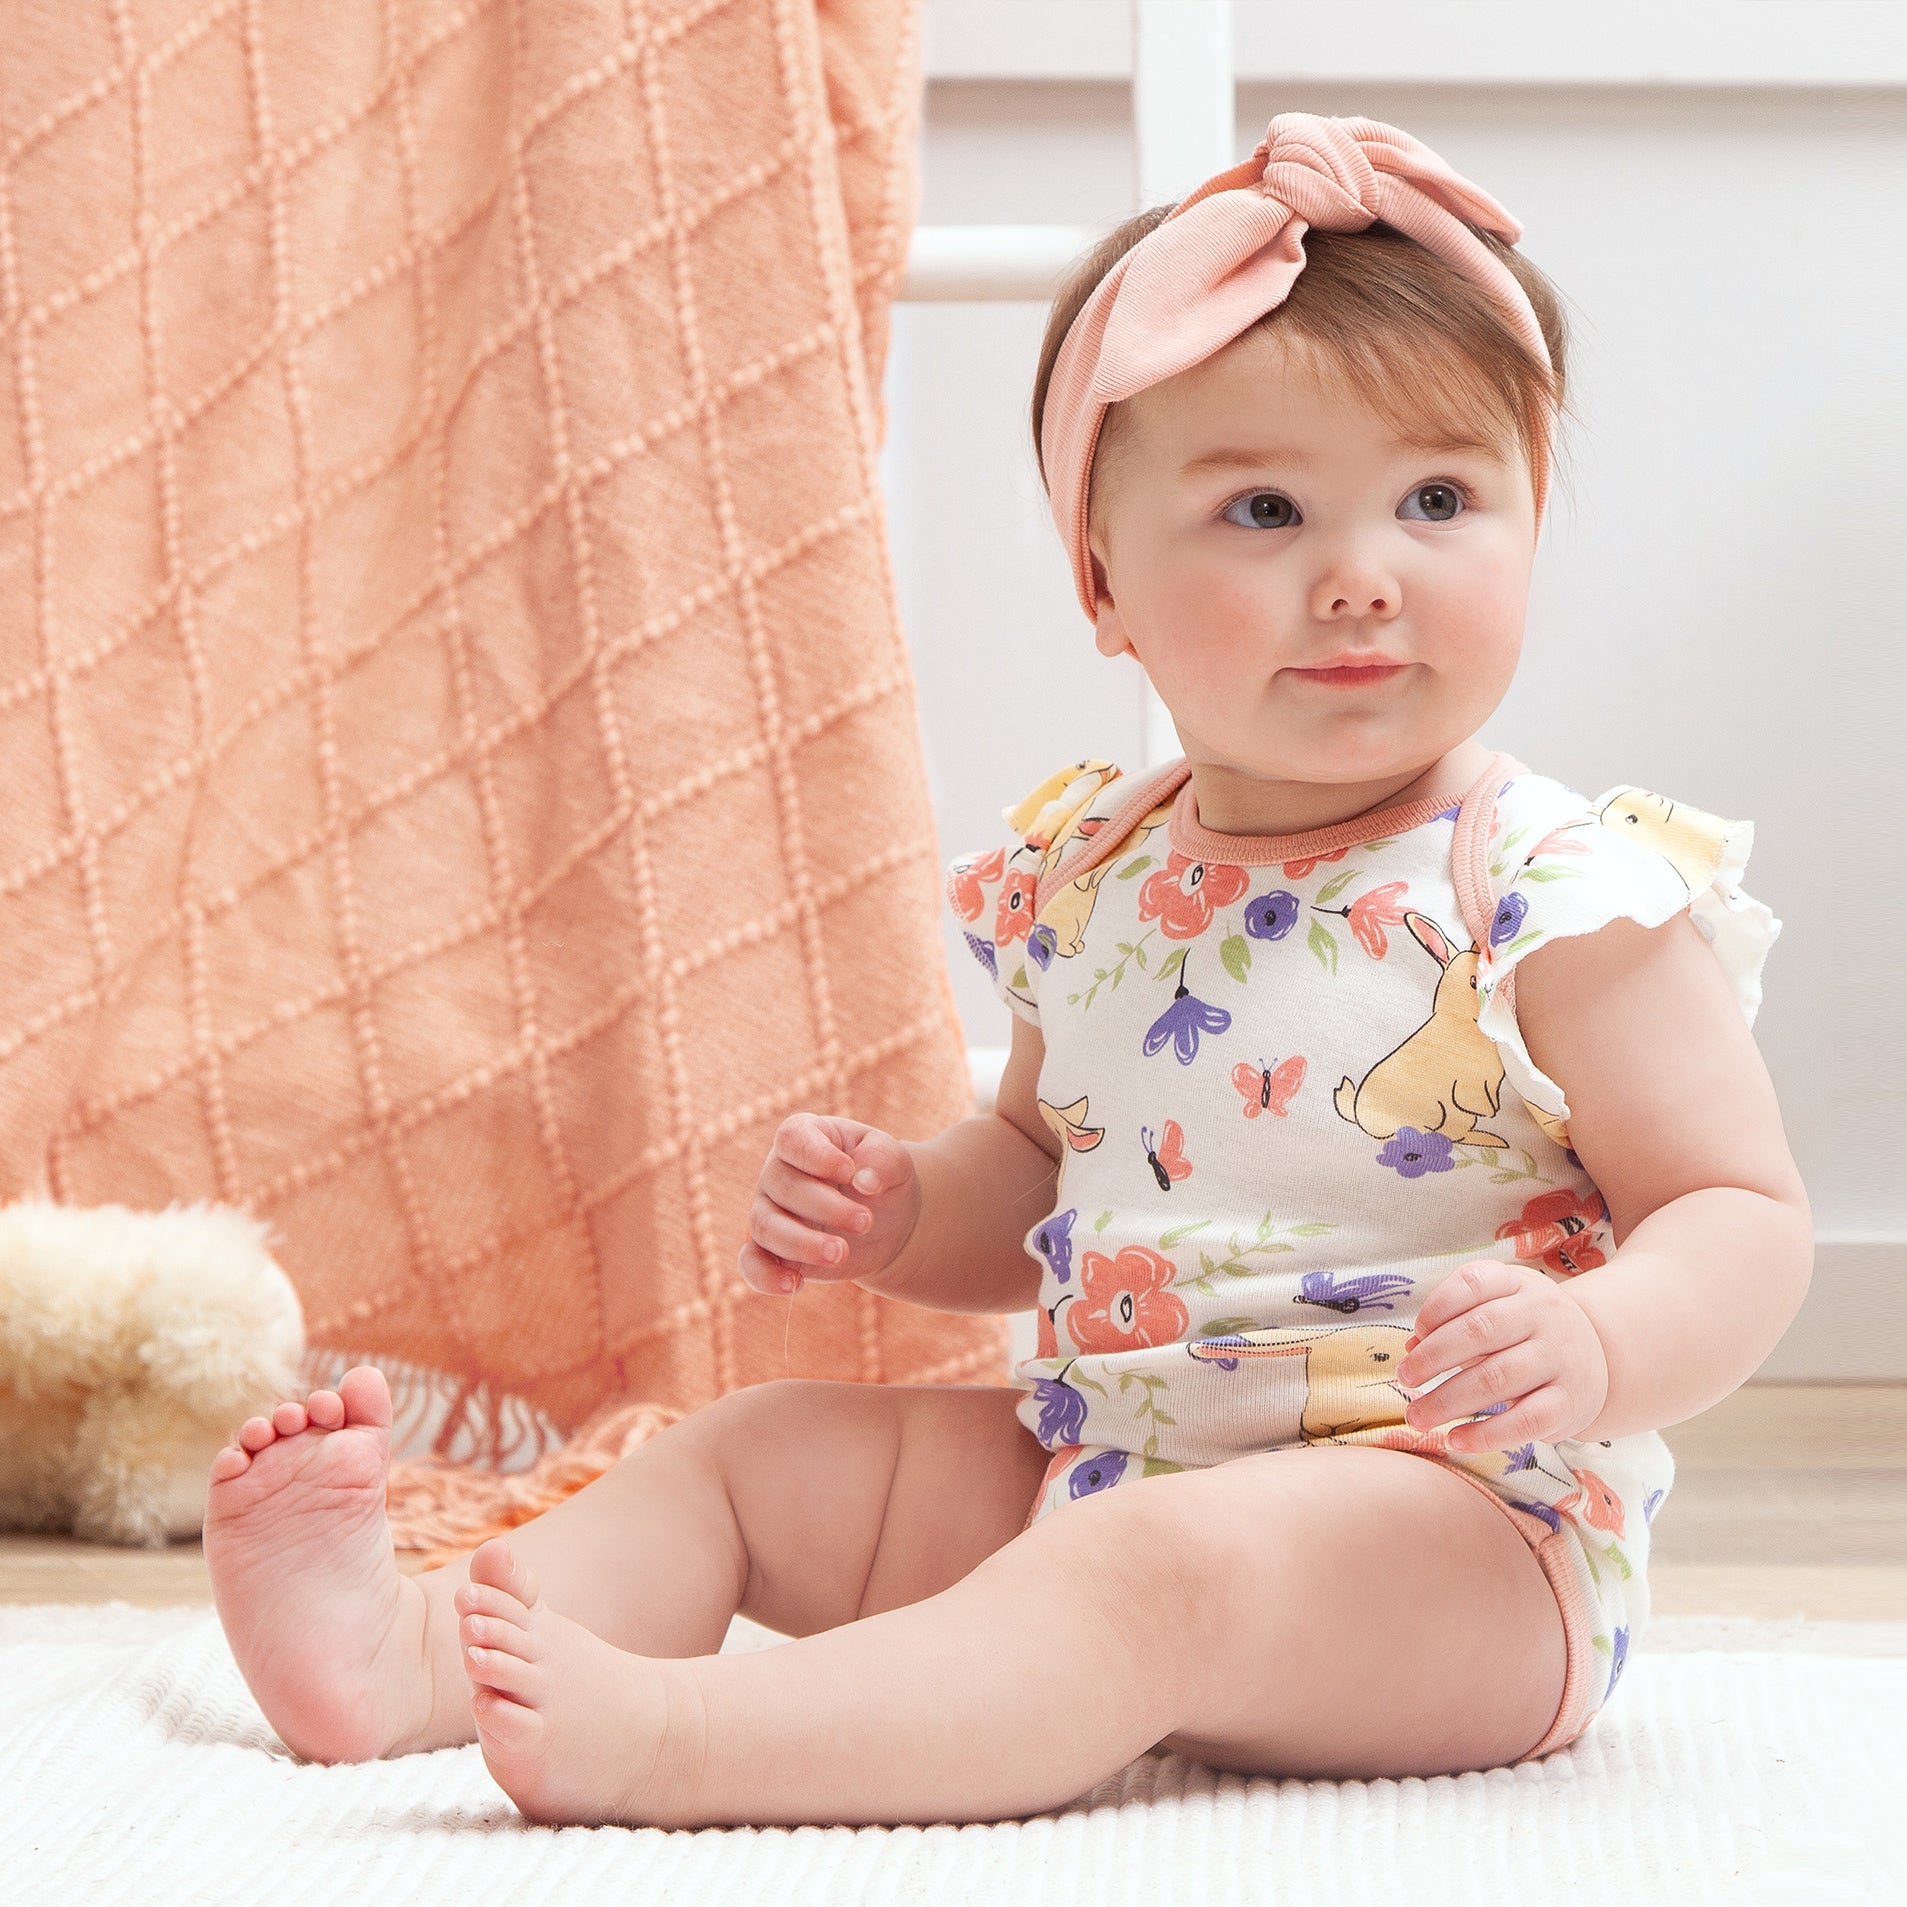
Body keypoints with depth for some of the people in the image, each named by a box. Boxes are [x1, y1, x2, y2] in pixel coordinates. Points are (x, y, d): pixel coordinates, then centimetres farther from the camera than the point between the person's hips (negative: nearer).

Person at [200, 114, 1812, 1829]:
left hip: (1460, 1535, -7)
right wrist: (898, 1210, 2)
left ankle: (661, 1739, -45)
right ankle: (404, 1654, -9)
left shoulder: (1565, 901, -12)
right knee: (761, 1452, 6)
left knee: (1166, 1571, -35)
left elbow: (1744, 1222, -12)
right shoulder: (1088, 884, 8)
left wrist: (1596, 1346, -33)